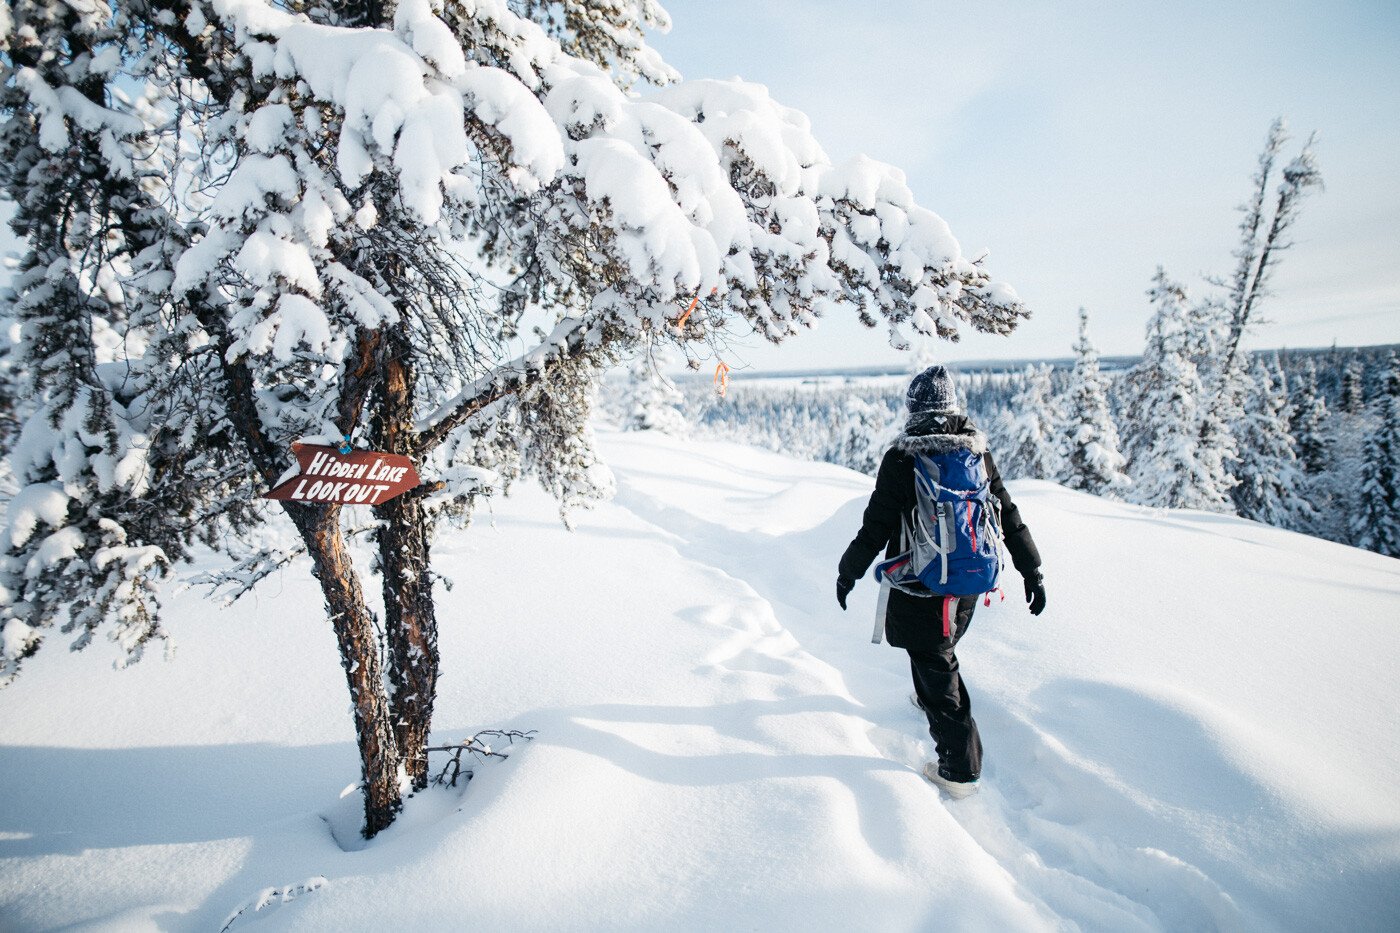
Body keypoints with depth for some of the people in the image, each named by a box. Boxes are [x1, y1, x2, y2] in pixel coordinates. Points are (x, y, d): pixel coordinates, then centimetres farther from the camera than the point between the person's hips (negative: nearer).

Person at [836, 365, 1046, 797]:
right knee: (941, 646, 30)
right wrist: (1032, 571, 12)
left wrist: (848, 573, -2)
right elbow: (1009, 516, 3)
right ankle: (929, 700, 55)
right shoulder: (979, 453, -2)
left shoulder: (901, 459, -18)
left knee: (935, 664, 6)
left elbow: (876, 527, -15)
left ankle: (960, 770, 13)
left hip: (919, 586, -6)